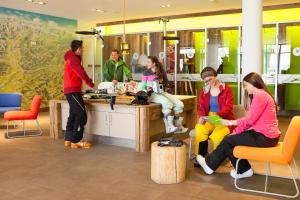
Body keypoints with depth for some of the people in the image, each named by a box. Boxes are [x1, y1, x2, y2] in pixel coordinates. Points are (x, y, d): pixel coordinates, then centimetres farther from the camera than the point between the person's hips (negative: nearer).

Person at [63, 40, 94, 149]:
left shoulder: (71, 58, 20)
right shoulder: (73, 59, -12)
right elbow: (81, 73, -17)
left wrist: (88, 80, 11)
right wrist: (90, 83, -5)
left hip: (70, 90, 11)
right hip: (73, 91, -11)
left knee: (73, 114, 13)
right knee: (81, 115, -11)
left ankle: (68, 140, 16)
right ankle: (76, 141, -10)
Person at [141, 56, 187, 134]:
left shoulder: (162, 72, 8)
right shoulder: (146, 73, 2)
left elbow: (166, 82, 18)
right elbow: (142, 87, 2)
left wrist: (162, 82, -4)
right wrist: (147, 89, -20)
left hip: (161, 92, 5)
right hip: (152, 94, -4)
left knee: (179, 104, -14)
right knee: (167, 103, -32)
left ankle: (178, 125, -2)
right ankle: (169, 127, -25)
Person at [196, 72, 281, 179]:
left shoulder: (260, 95, -17)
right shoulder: (260, 95, 15)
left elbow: (249, 120, -21)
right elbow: (251, 120, 10)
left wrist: (230, 122, -8)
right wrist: (235, 132, 3)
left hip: (265, 137, -9)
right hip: (263, 134, 9)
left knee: (228, 141, -3)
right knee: (232, 138, 9)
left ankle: (210, 164, 16)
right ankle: (243, 170, 16)